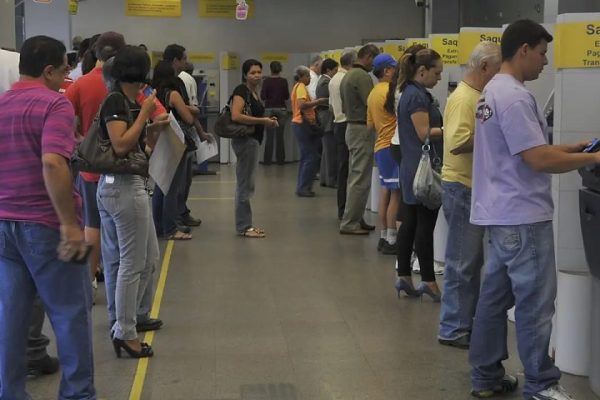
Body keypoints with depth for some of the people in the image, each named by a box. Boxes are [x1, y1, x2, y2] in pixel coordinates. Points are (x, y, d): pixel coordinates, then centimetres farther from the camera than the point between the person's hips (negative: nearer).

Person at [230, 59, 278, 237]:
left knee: (245, 184, 13)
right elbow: (236, 116, -24)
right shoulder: (241, 91, -12)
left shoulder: (254, 92, 15)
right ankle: (243, 227, -1)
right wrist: (262, 121, -20)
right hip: (245, 140, -10)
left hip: (252, 140, 10)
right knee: (245, 184, -6)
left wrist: (267, 121, 7)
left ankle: (245, 224, 19)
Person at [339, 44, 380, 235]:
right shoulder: (362, 76, -17)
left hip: (352, 127, 10)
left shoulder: (348, 75, 15)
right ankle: (349, 223, -4)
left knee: (355, 177, 14)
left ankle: (354, 219, 19)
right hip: (363, 130, -10)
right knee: (360, 179, -6)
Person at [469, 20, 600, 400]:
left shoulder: (493, 90, 13)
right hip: (522, 216, -10)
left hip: (501, 213, 10)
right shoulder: (514, 96, -19)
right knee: (535, 303, -2)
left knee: (496, 296, 13)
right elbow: (539, 160, -23)